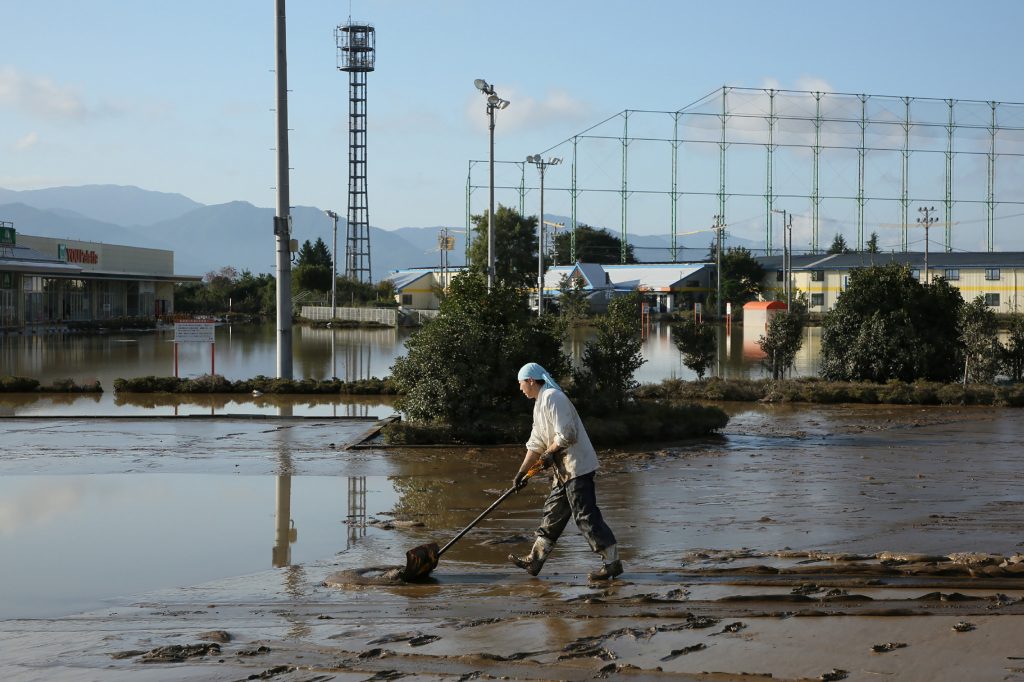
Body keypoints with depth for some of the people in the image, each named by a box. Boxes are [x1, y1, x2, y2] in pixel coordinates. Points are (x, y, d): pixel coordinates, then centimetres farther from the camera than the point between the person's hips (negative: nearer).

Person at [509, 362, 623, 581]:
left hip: (577, 466, -11)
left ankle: (613, 563, -5)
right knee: (553, 513, 15)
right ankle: (534, 560, 23)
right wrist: (522, 473, 21)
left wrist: (549, 453, -8)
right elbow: (535, 445, 22)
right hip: (564, 469, 11)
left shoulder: (553, 398, -15)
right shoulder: (539, 404, 18)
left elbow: (566, 435, -23)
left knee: (586, 515, -9)